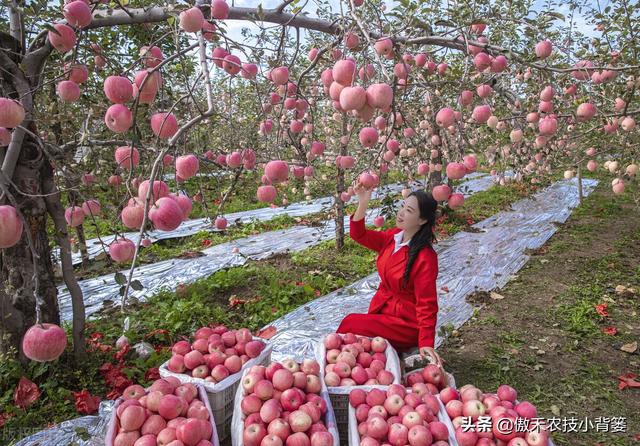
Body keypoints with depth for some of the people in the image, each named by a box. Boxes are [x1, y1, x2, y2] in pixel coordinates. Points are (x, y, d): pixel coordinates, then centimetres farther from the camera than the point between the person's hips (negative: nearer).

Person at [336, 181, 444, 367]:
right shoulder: (394, 236, -3)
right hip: (382, 309, 6)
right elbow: (359, 235, -1)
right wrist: (363, 203, -14)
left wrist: (426, 344, -27)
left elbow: (427, 305, -21)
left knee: (350, 325, -16)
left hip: (406, 323, -6)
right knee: (352, 322, -15)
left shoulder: (425, 257, -23)